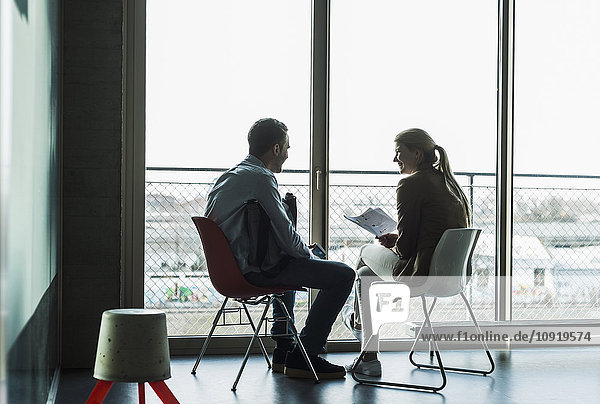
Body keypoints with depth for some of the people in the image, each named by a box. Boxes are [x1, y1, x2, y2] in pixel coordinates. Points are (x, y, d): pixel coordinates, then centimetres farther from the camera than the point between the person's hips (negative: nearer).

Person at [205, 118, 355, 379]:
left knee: (291, 262, 40)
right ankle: (303, 357, -3)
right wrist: (310, 256, 1)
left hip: (232, 265, 11)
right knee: (342, 275, -9)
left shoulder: (230, 176, 13)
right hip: (259, 269, -11)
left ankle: (283, 350, 38)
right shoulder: (260, 178, -17)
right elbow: (285, 234, -18)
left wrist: (303, 251, 18)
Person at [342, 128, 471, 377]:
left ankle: (357, 320, 43)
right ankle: (368, 359, 29)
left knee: (366, 252, 18)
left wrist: (393, 247, 8)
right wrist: (398, 240, 16)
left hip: (422, 274, -9)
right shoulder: (449, 183, 13)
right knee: (366, 274, 24)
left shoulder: (410, 184, -13)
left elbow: (406, 246, -15)